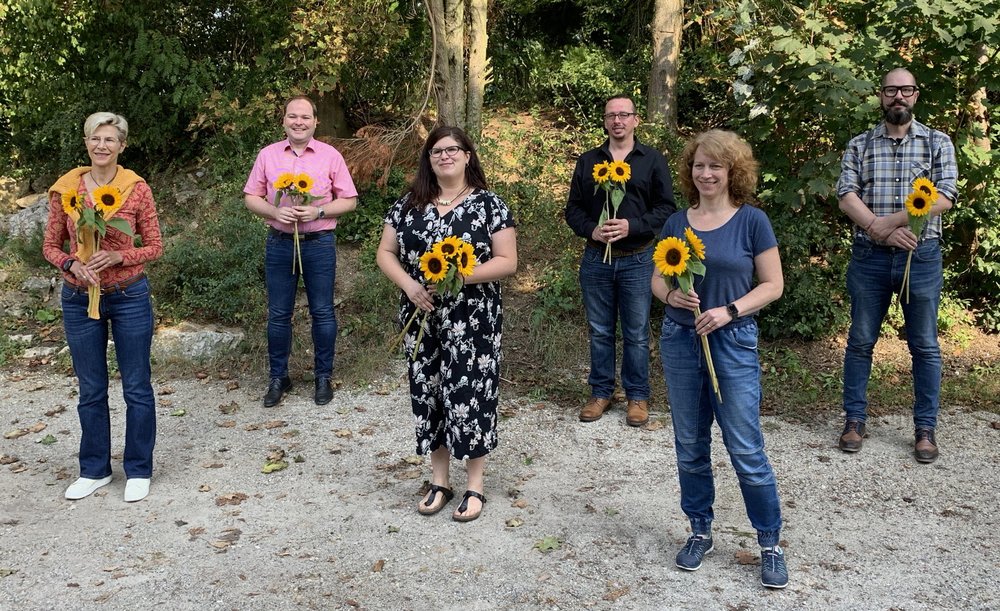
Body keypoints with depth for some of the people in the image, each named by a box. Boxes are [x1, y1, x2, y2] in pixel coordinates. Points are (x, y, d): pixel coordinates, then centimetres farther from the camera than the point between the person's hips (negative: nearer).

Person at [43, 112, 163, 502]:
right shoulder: (65, 189, -1)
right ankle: (94, 470, 28)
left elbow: (154, 247, -2)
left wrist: (117, 256, -18)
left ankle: (138, 470, 21)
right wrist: (72, 264, -14)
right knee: (90, 389, 13)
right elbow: (50, 246, 6)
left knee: (136, 387, 6)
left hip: (129, 297, -2)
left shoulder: (137, 188, -6)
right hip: (79, 299, 2)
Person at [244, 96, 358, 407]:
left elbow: (349, 200, 1)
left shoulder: (331, 156, 0)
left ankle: (323, 376, 20)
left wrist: (318, 211, -15)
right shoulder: (267, 155, 4)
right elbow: (251, 198, 6)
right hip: (279, 243, 2)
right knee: (278, 314, 7)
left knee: (322, 312, 6)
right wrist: (274, 211, -14)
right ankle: (278, 377, 21)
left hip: (319, 244, -1)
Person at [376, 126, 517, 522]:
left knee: (470, 393, -1)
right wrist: (408, 284, -11)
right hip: (422, 317, 4)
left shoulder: (489, 204, -3)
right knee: (427, 390, 9)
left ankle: (475, 486, 15)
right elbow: (386, 253, 9)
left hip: (473, 320, -4)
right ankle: (439, 481, 24)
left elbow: (507, 261, -6)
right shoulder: (409, 205, 7)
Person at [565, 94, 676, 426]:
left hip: (637, 259, -2)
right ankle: (601, 392, 23)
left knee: (637, 333, 5)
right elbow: (573, 208, 8)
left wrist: (632, 226, -17)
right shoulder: (587, 161, 9)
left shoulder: (653, 160, 2)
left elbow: (666, 207, -2)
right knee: (600, 331, 11)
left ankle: (637, 396, 18)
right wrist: (591, 230, -12)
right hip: (596, 258, 2)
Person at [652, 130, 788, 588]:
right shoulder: (676, 223, 5)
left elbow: (773, 285, -4)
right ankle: (700, 531, 29)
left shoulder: (752, 221, -5)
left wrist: (729, 311, -17)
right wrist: (671, 295, -13)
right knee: (690, 446, 12)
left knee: (746, 450, -1)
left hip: (733, 343, -4)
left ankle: (770, 544, 15)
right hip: (679, 341, 4)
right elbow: (657, 278, 10)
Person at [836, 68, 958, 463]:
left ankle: (925, 428, 17)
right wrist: (882, 231, -18)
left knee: (924, 346, 6)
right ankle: (854, 420, 19)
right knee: (860, 341, 7)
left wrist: (889, 222, -17)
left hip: (921, 256, 0)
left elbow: (943, 197, -8)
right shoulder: (859, 145, 7)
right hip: (869, 256, 1)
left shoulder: (938, 143, 5)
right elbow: (847, 196, -5)